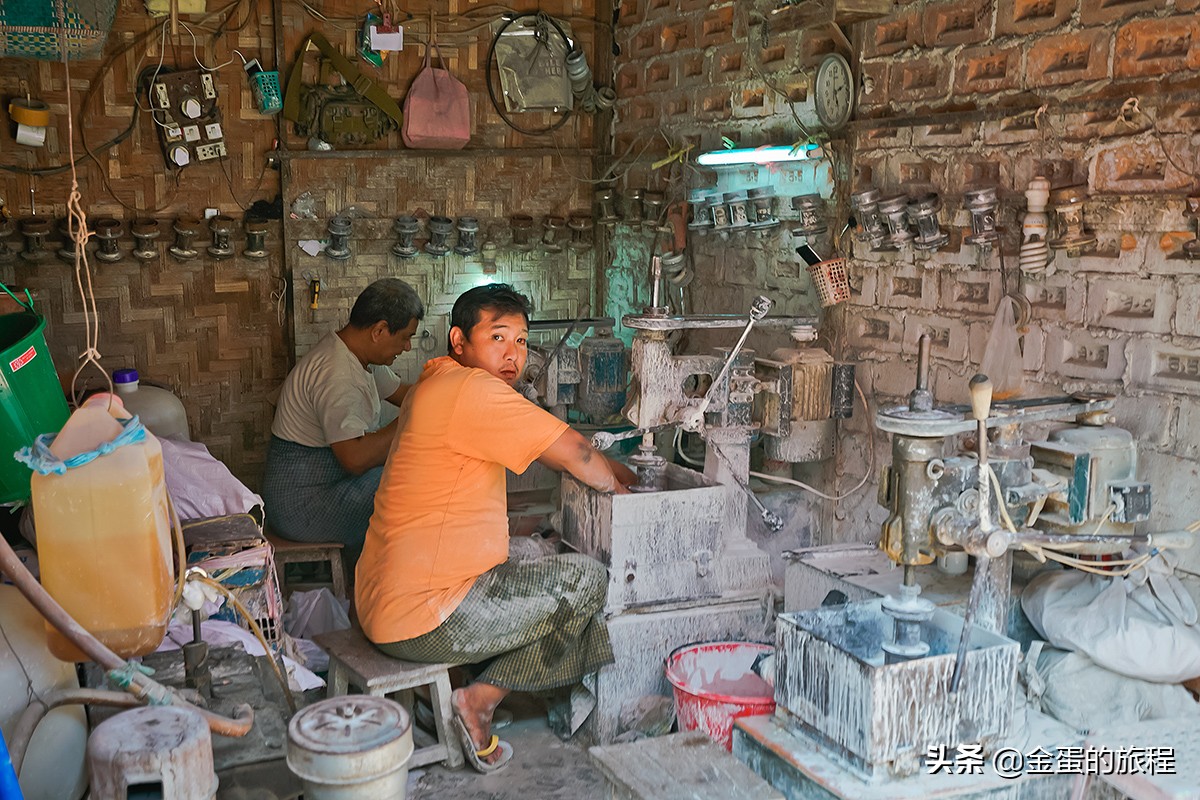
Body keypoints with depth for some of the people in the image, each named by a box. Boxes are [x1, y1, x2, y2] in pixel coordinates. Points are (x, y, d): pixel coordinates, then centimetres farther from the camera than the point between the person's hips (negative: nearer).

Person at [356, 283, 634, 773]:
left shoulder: (437, 384, 15)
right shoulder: (472, 389, -18)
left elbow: (554, 449, 23)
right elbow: (573, 453, -14)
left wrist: (606, 469, 15)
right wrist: (612, 484, 5)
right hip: (423, 618, -10)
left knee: (539, 555, 26)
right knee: (588, 579, -4)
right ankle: (480, 701, 0)